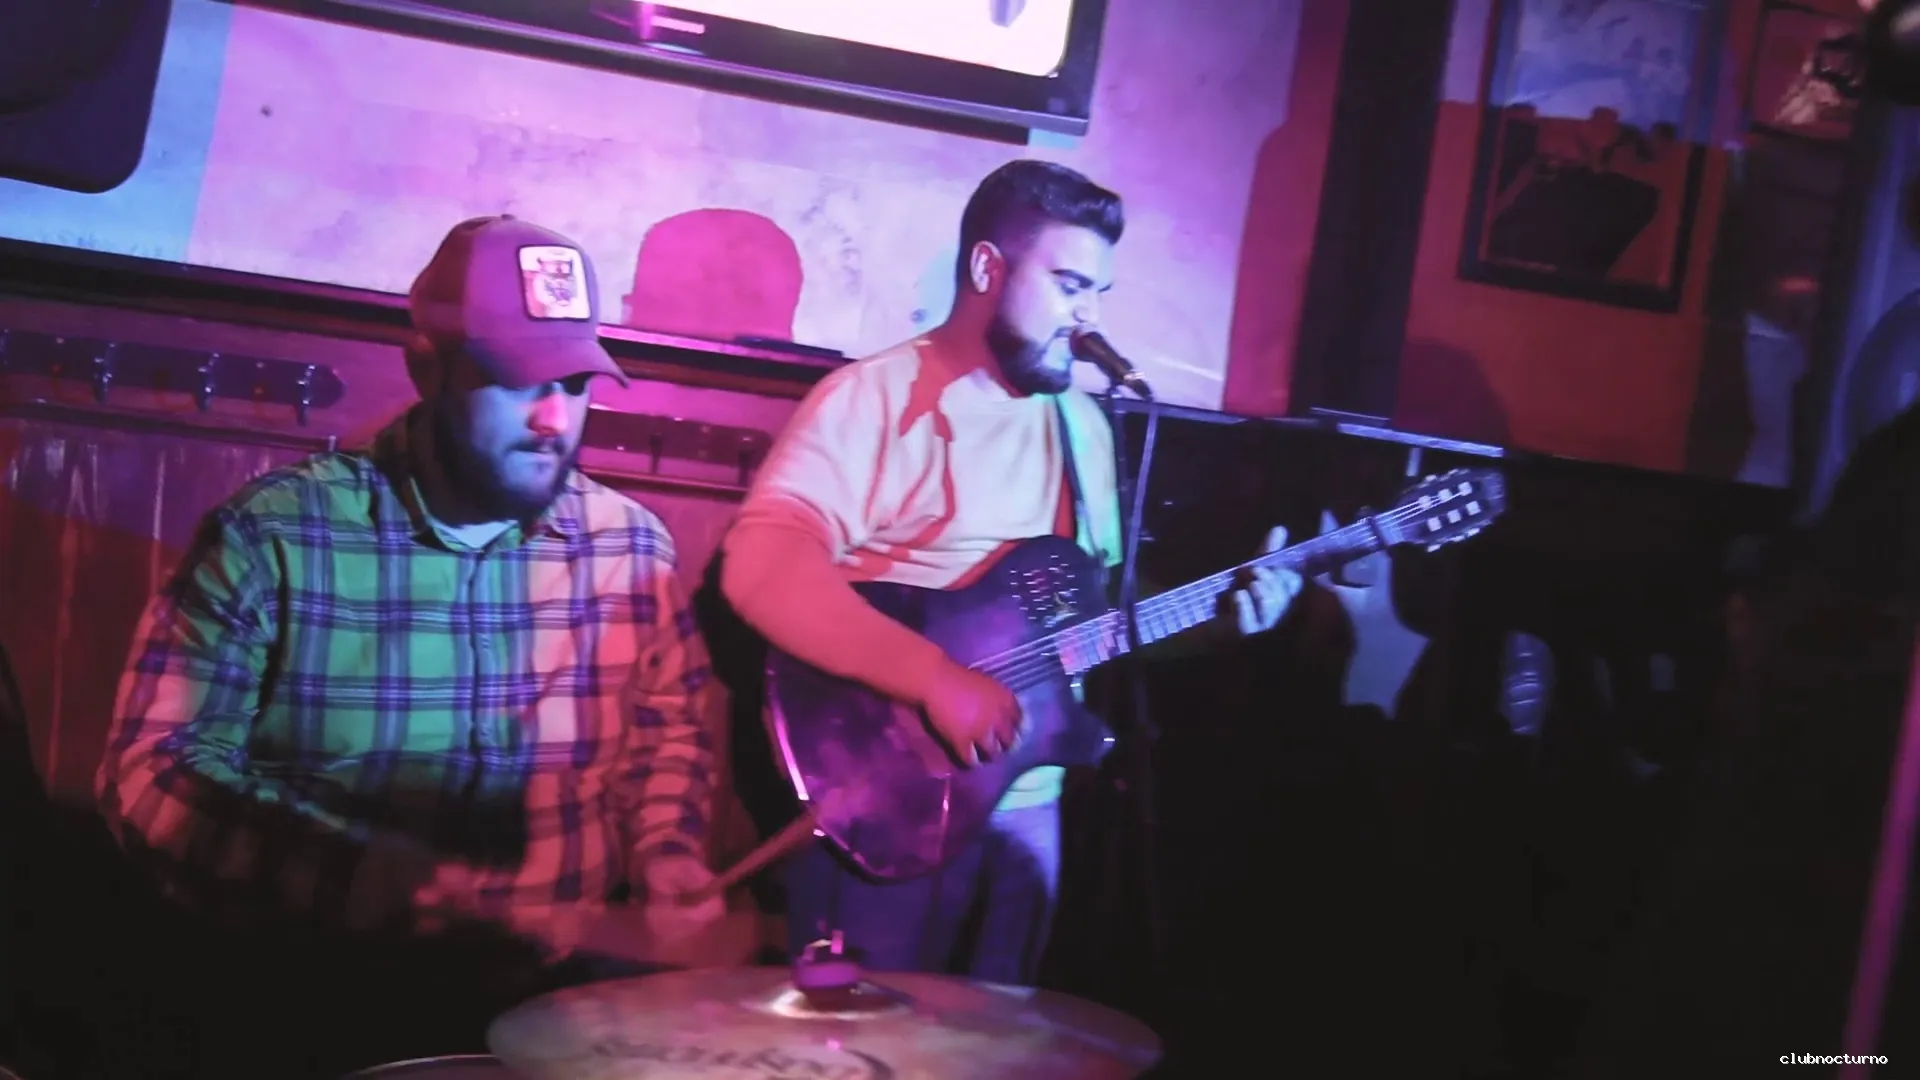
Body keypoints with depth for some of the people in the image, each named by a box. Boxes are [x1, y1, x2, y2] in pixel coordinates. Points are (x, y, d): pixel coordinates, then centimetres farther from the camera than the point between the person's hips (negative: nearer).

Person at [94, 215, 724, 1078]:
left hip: (560, 989, 4)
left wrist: (669, 880, -4)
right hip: (317, 997, -3)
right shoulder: (273, 534, -7)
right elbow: (157, 774, -14)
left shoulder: (630, 544, 3)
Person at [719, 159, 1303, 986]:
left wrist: (1217, 610, 2)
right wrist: (937, 676, -29)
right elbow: (760, 569, -25)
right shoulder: (877, 396, -11)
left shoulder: (1083, 426, 13)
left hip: (1027, 805, 7)